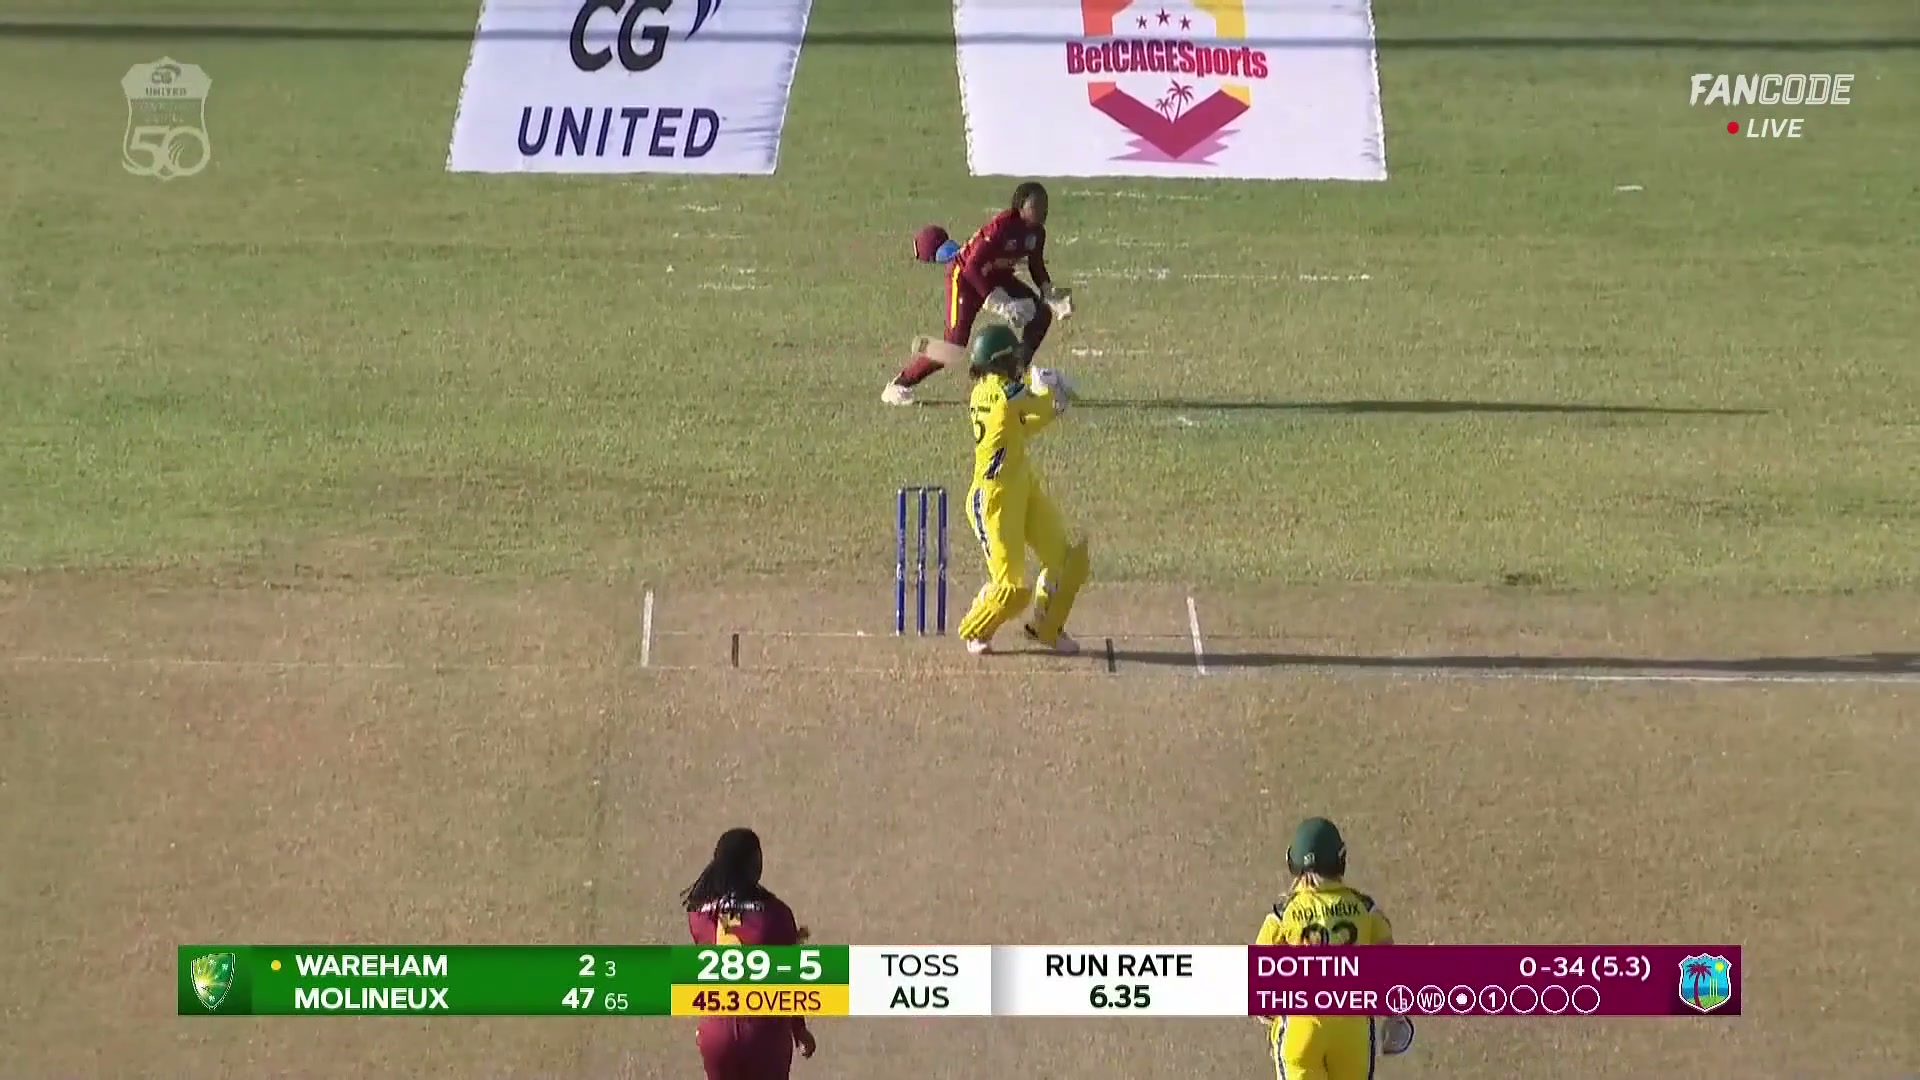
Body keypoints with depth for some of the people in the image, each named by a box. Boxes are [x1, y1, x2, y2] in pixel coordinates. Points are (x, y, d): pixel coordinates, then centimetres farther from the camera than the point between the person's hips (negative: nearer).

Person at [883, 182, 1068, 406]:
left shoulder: (1036, 231, -7)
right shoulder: (1001, 226, -30)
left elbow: (1036, 265, 12)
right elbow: (972, 267, -32)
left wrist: (1048, 291, -6)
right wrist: (996, 302, -36)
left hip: (998, 277, 8)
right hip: (966, 277, -8)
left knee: (1041, 315, -9)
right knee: (955, 343, -18)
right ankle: (900, 385, -5)